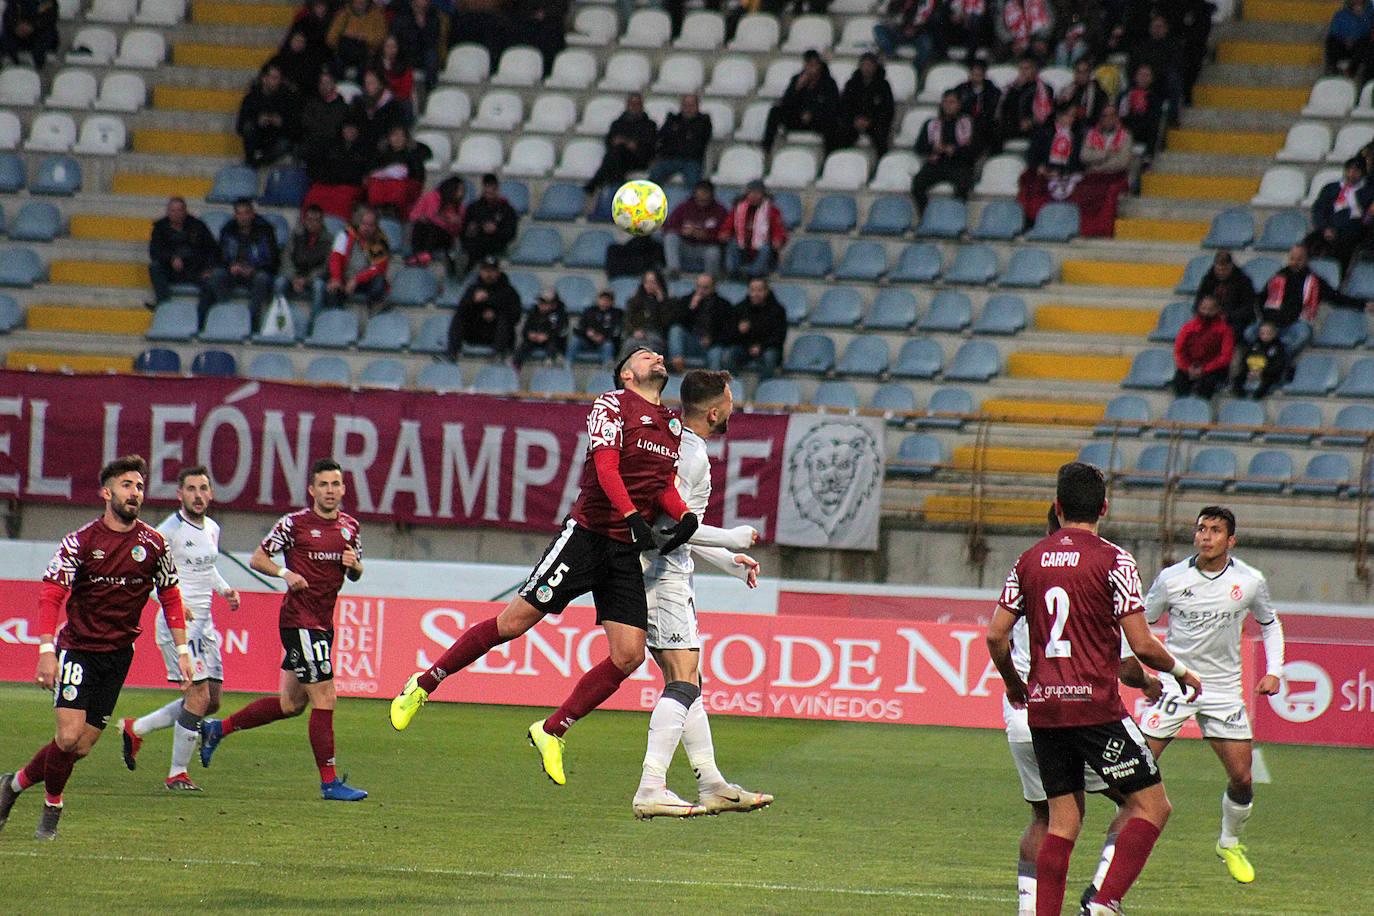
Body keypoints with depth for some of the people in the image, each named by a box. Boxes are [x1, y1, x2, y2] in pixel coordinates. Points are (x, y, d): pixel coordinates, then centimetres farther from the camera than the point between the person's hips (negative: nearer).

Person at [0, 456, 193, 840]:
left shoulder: (153, 544, 1)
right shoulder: (80, 542, -8)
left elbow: (170, 598, 12)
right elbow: (51, 593, -12)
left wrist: (182, 651, 6)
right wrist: (47, 650, -24)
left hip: (118, 654, 3)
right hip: (78, 647, -3)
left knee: (83, 747, 0)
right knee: (69, 736, -17)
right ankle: (52, 808, 7)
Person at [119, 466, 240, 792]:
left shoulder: (212, 529, 12)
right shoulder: (169, 531, -12)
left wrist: (225, 589, 11)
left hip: (204, 623, 8)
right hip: (178, 623, -8)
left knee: (211, 701, 9)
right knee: (199, 696, -14)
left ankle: (135, 729, 24)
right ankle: (177, 774, -3)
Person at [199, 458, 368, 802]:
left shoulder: (349, 526, 11)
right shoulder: (294, 523, -8)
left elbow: (356, 574, 21)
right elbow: (257, 558, -2)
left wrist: (353, 565, -3)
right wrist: (286, 573, -20)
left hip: (323, 623, 8)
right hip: (299, 619, -8)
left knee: (292, 703, 14)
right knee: (324, 699, -10)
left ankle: (217, 729, 30)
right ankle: (329, 782, -4)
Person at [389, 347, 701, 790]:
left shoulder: (673, 425, 18)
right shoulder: (612, 405, -3)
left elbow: (665, 485, 16)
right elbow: (606, 468, -15)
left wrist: (685, 516, -5)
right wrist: (635, 518, -26)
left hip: (627, 553, 6)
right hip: (588, 533, -6)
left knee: (628, 656, -5)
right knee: (514, 622, -9)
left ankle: (551, 731, 10)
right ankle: (423, 685, 8)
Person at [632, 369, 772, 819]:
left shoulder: (675, 445, 18)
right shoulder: (691, 455, -14)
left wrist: (729, 561, 26)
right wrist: (734, 538, -11)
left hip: (659, 574, 11)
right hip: (665, 576, -11)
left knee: (687, 683, 13)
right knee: (683, 684, -15)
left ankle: (711, 785, 16)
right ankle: (651, 789, -23)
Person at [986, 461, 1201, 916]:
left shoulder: (1030, 559, 8)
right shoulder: (1113, 560, -7)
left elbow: (996, 635, 8)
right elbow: (1141, 644, -10)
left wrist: (1013, 684, 26)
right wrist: (1180, 671, 9)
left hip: (1043, 707, 6)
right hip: (1096, 706, -6)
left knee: (1063, 818, 11)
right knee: (1151, 804, 1)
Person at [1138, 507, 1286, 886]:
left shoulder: (1250, 581, -4)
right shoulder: (1171, 579, -8)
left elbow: (1269, 623, 14)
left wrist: (1273, 671, 3)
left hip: (1224, 690, 1)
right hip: (1174, 682, -1)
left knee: (1241, 780, -1)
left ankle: (1230, 843, 26)